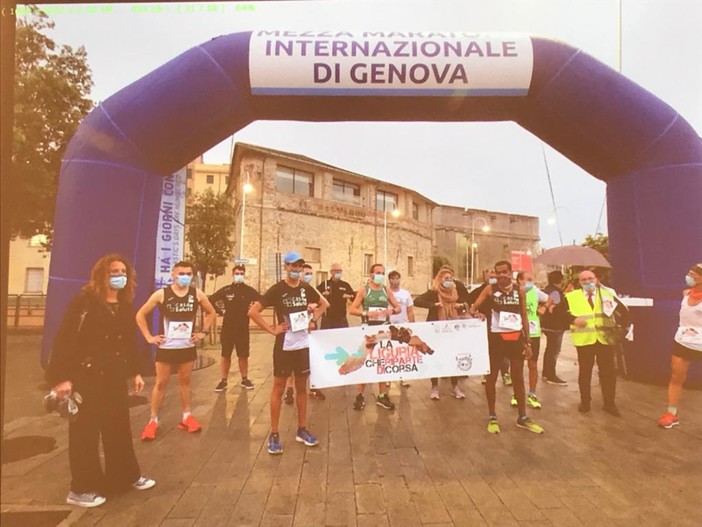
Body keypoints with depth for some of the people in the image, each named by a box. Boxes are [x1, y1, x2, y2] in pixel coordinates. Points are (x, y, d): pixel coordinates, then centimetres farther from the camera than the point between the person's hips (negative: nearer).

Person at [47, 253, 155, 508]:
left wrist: (135, 371, 12)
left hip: (115, 377, 6)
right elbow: (64, 339, -15)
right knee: (85, 432, 6)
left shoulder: (126, 306, 7)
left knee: (119, 428, 15)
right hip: (86, 376, -6)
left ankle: (125, 476, 30)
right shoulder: (84, 302, -11)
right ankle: (82, 488, 23)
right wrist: (61, 377, -20)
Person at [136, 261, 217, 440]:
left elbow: (212, 313, 9)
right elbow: (140, 315, -3)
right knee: (161, 383, 6)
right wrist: (149, 337, -6)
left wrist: (203, 332, 2)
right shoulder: (161, 294, -10)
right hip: (165, 347, -2)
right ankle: (153, 421, 19)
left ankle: (186, 418, 24)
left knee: (185, 381, 13)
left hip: (187, 347, 2)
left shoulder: (197, 294, -4)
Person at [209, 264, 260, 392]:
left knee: (243, 355, 8)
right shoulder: (226, 290, -2)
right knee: (225, 355, 7)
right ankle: (223, 381, 17)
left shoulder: (249, 290, -2)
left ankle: (244, 379, 21)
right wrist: (220, 311, 0)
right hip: (227, 327, 0)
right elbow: (211, 300, 5)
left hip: (243, 328, 0)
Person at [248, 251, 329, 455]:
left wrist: (313, 319, 6)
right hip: (284, 346, -4)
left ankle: (302, 430, 26)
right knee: (278, 388, 6)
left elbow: (323, 304, 20)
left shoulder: (306, 288, 3)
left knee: (302, 387, 13)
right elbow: (253, 312, -14)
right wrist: (272, 329, -15)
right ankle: (274, 434, 17)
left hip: (303, 344, 5)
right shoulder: (277, 289, -10)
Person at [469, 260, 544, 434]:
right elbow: (473, 308, -8)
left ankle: (523, 417, 27)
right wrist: (476, 313, -32)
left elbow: (524, 317, 6)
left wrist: (528, 342, 4)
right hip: (496, 337, -3)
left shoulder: (519, 290, 3)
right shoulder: (490, 289, -5)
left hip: (516, 337, 3)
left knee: (518, 377, 12)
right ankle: (492, 417, 20)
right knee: (491, 377, 6)